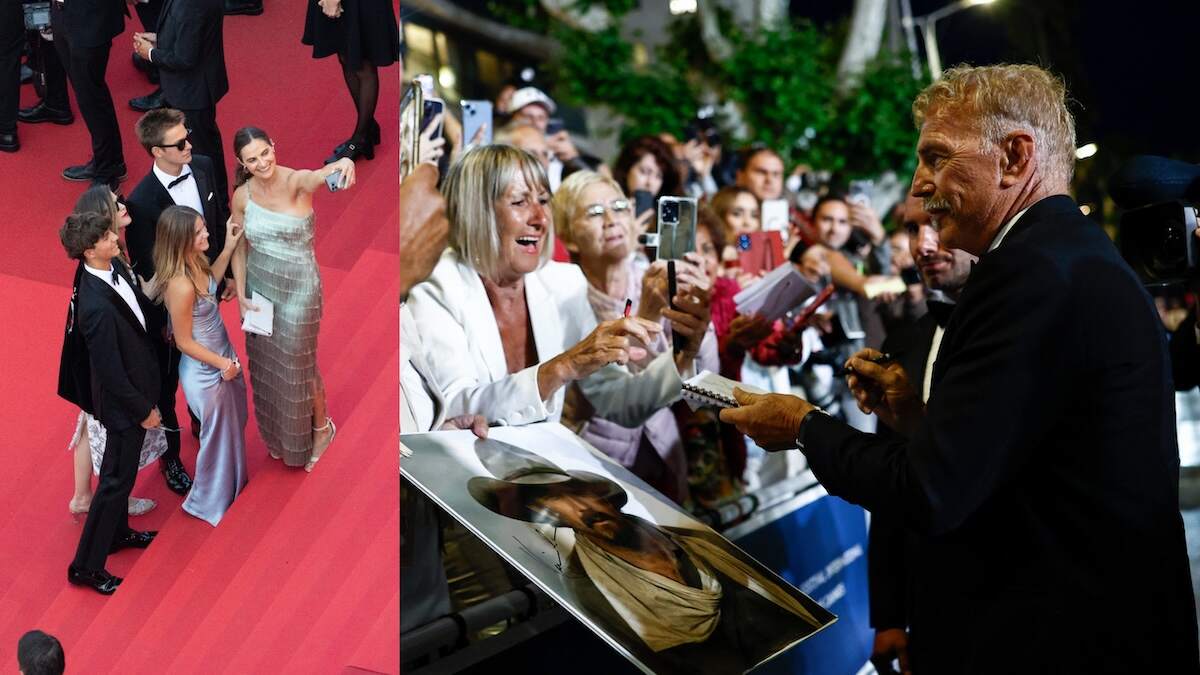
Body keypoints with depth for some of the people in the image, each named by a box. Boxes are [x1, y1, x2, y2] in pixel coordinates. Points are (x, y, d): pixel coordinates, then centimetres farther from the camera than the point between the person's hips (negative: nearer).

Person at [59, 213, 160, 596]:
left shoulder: (115, 267, -10)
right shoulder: (97, 308, -36)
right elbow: (110, 372, -28)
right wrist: (143, 410, -17)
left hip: (139, 384, 9)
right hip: (124, 402, -9)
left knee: (122, 471, 27)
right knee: (117, 479, 6)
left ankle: (117, 532, 49)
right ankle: (86, 566, 22)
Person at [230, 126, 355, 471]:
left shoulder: (296, 182, -22)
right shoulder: (241, 196, -8)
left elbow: (318, 176, -47)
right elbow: (240, 249, 3)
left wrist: (343, 163, -69)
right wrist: (241, 294, -3)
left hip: (297, 289, -5)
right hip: (259, 289, 5)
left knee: (297, 365, 11)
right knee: (265, 365, 20)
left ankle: (321, 427, 40)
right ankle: (278, 435, 46)